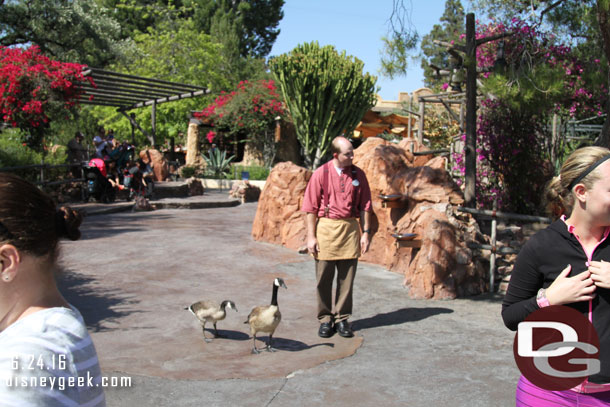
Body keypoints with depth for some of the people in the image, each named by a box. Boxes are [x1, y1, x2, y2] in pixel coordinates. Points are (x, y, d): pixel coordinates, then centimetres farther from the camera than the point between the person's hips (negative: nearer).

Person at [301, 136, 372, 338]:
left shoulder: (358, 174, 4)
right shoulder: (320, 174, -4)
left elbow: (364, 206, 8)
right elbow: (311, 208, -2)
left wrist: (366, 232, 3)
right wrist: (311, 236, -6)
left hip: (350, 228, 2)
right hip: (326, 227, -2)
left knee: (347, 279, 6)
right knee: (324, 279, 5)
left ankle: (342, 319, 18)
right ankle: (325, 319, 18)